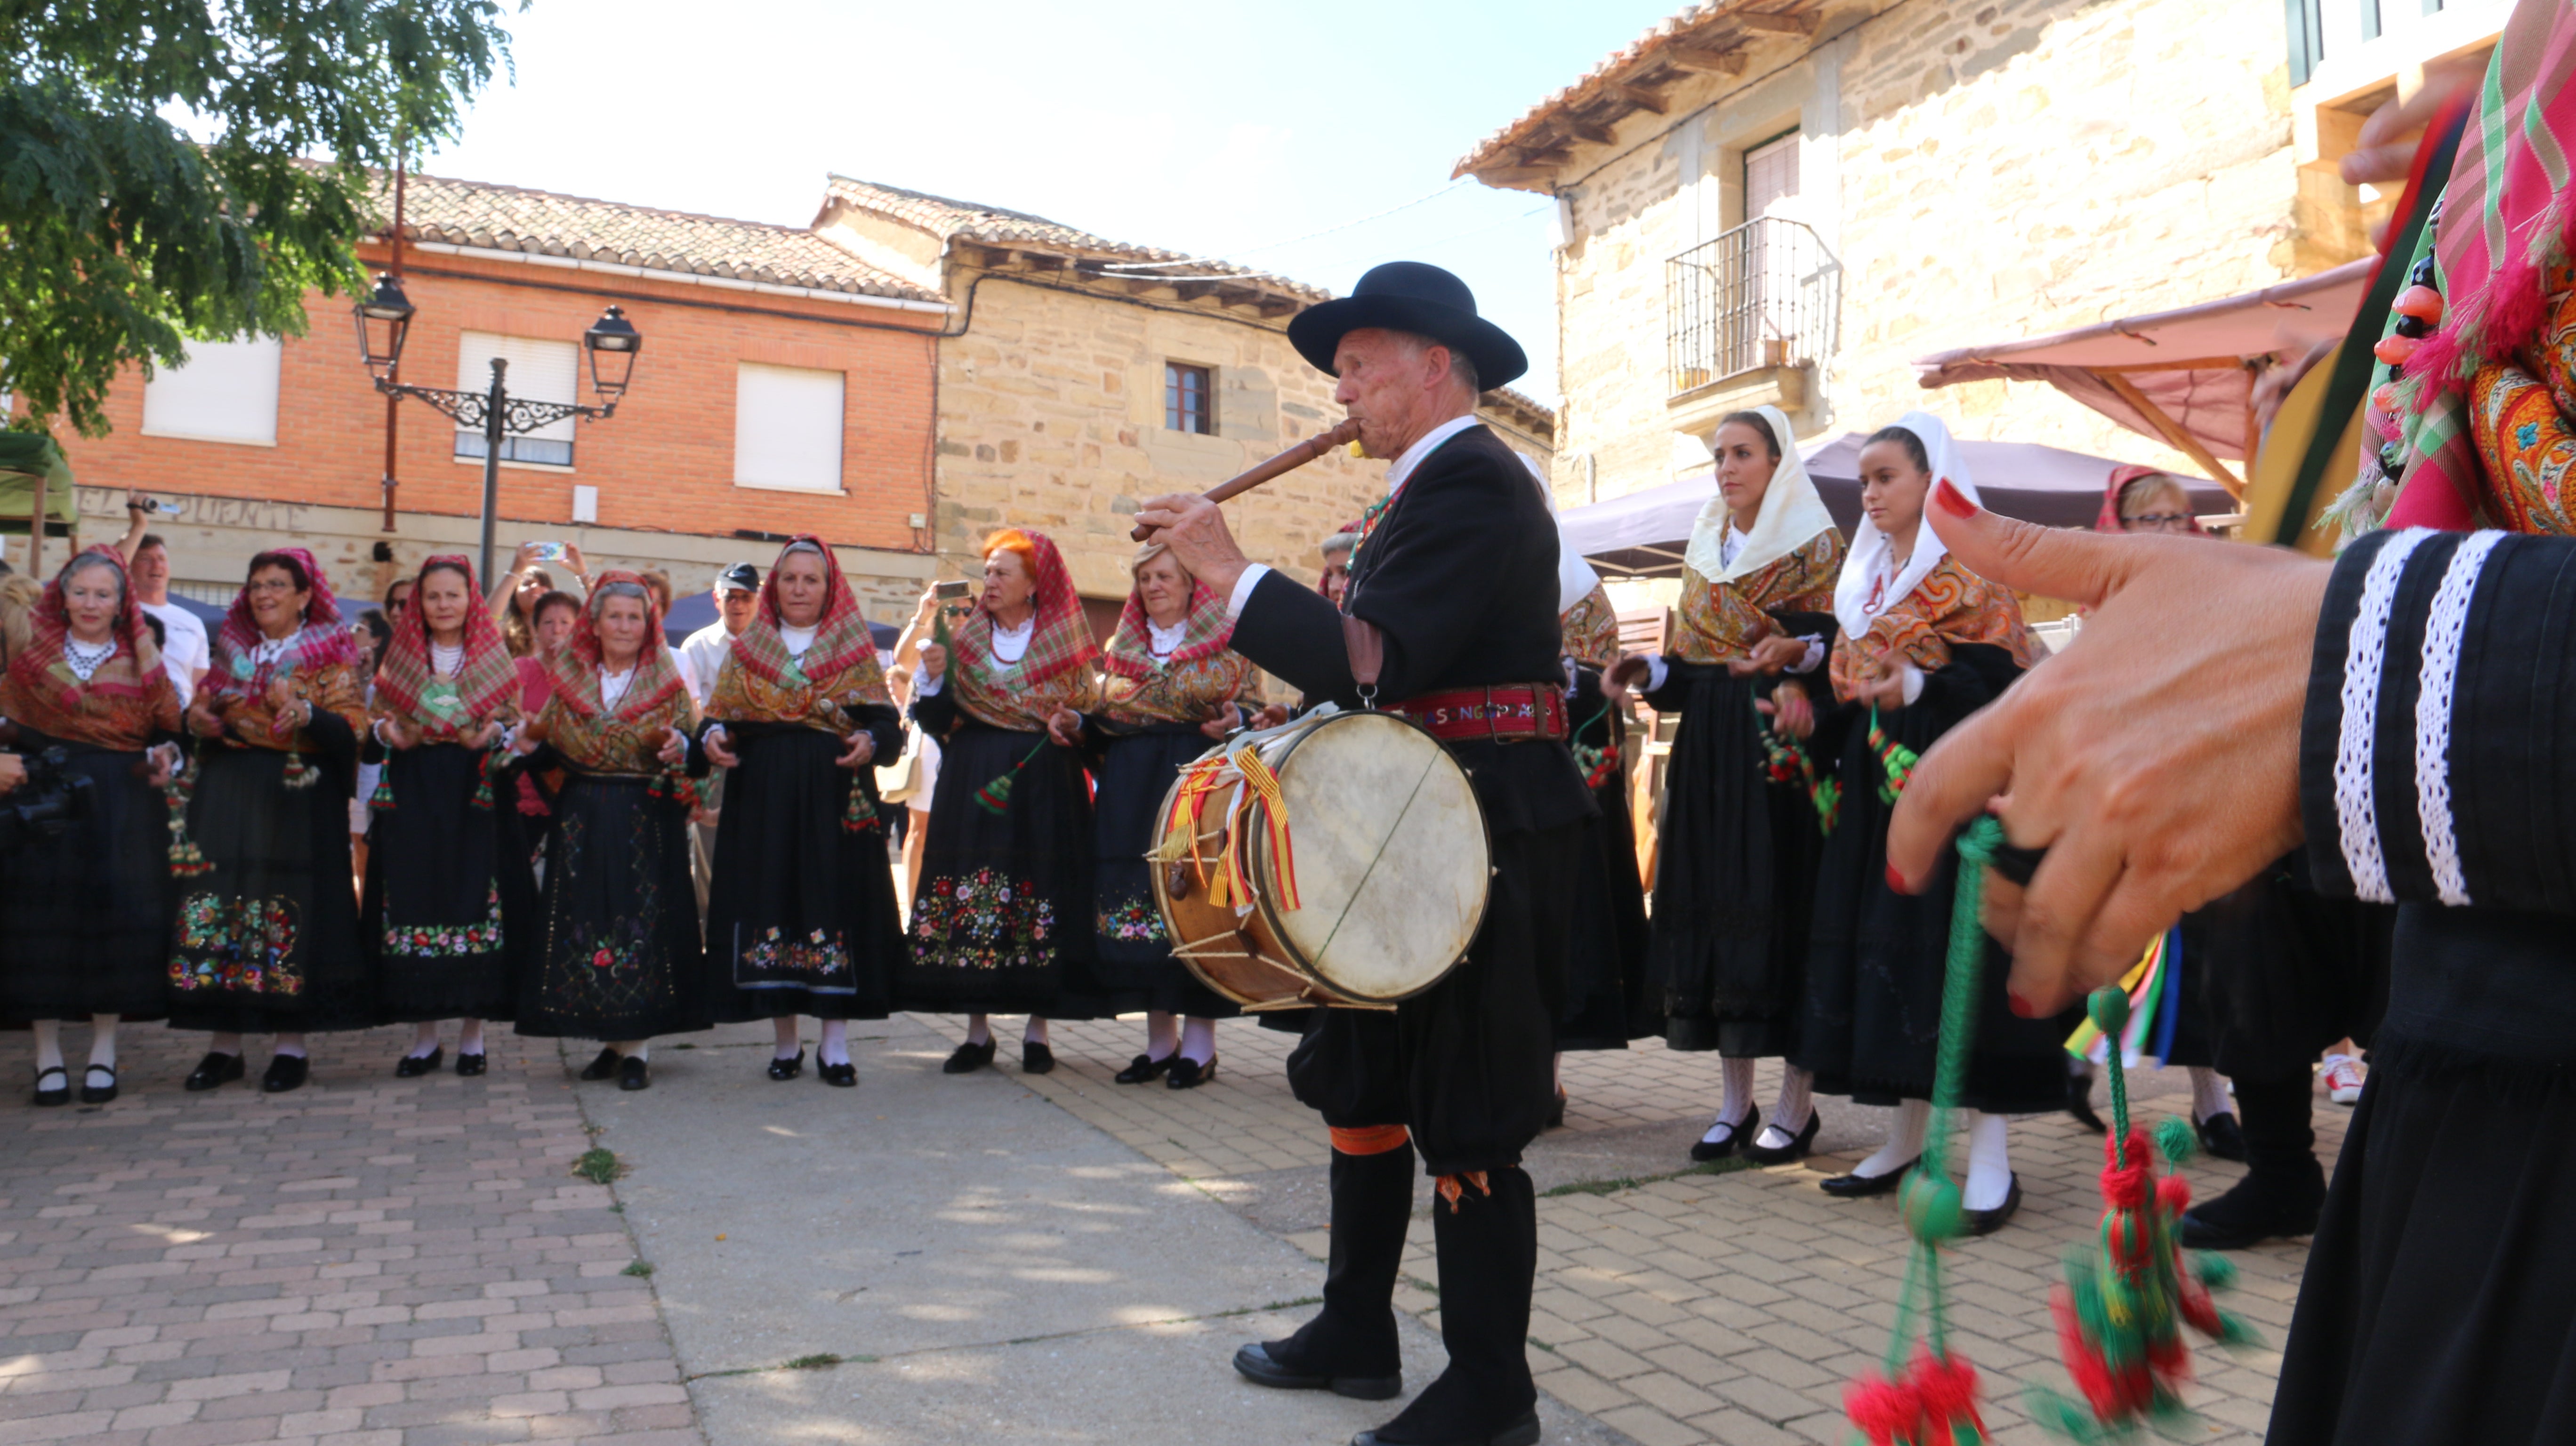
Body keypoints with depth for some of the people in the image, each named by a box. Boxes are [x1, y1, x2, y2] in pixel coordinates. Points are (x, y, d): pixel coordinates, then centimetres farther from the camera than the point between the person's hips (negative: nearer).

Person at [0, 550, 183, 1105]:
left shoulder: (141, 662, 10)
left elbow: (165, 727, 10)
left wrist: (163, 754, -10)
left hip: (122, 803, 0)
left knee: (114, 910, -2)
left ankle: (103, 1054, 6)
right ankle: (48, 1056, 5)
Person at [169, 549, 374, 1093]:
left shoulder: (332, 656, 1)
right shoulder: (231, 649, 15)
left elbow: (351, 731, -8)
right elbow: (204, 708, 24)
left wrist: (304, 712, -25)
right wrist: (198, 717, 2)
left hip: (297, 798, -4)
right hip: (226, 795, 5)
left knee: (290, 909, -5)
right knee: (218, 902, 1)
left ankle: (292, 1045, 5)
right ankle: (224, 1043, 10)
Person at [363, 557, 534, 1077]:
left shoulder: (494, 657, 7)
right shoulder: (399, 657, 12)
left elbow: (514, 720, 8)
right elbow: (377, 717, 14)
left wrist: (493, 733, -13)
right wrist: (388, 732, -8)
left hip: (475, 794, -1)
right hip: (412, 795, 2)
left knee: (476, 896, -4)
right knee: (415, 898, -1)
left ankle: (472, 1034, 6)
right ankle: (424, 1037, 8)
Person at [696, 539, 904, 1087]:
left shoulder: (856, 651, 9)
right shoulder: (745, 650, 15)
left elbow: (889, 724, 2)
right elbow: (719, 717, 9)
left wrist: (870, 741, -19)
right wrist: (713, 736, -13)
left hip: (834, 795, -1)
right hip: (762, 796, 2)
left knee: (835, 899, -5)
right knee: (770, 900, 0)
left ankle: (835, 1043, 2)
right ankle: (786, 1041, 11)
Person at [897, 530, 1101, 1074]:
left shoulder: (1067, 643, 5)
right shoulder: (963, 638, 10)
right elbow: (936, 722, 5)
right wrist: (933, 677, -11)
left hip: (1045, 786, -2)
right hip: (973, 785, 2)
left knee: (1042, 889, -3)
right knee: (970, 896, -2)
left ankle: (1038, 1029, 8)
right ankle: (977, 1030, 8)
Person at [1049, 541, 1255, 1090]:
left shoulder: (1226, 645, 4)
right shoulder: (1122, 649, 18)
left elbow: (1252, 716, 0)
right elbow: (1107, 727, 19)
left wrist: (1234, 721, -21)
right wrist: (1076, 725, 0)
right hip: (1131, 795, 5)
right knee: (1137, 896, 2)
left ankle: (1199, 1042, 2)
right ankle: (1160, 1039, 14)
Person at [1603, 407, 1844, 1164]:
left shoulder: (1814, 546, 1)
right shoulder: (1701, 552, 17)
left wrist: (1795, 652, -25)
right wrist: (1648, 671, -1)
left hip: (1780, 751, -6)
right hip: (1706, 753, 6)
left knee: (1779, 906, -7)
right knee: (1711, 909, 3)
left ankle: (1796, 1105, 4)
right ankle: (1734, 1103, 13)